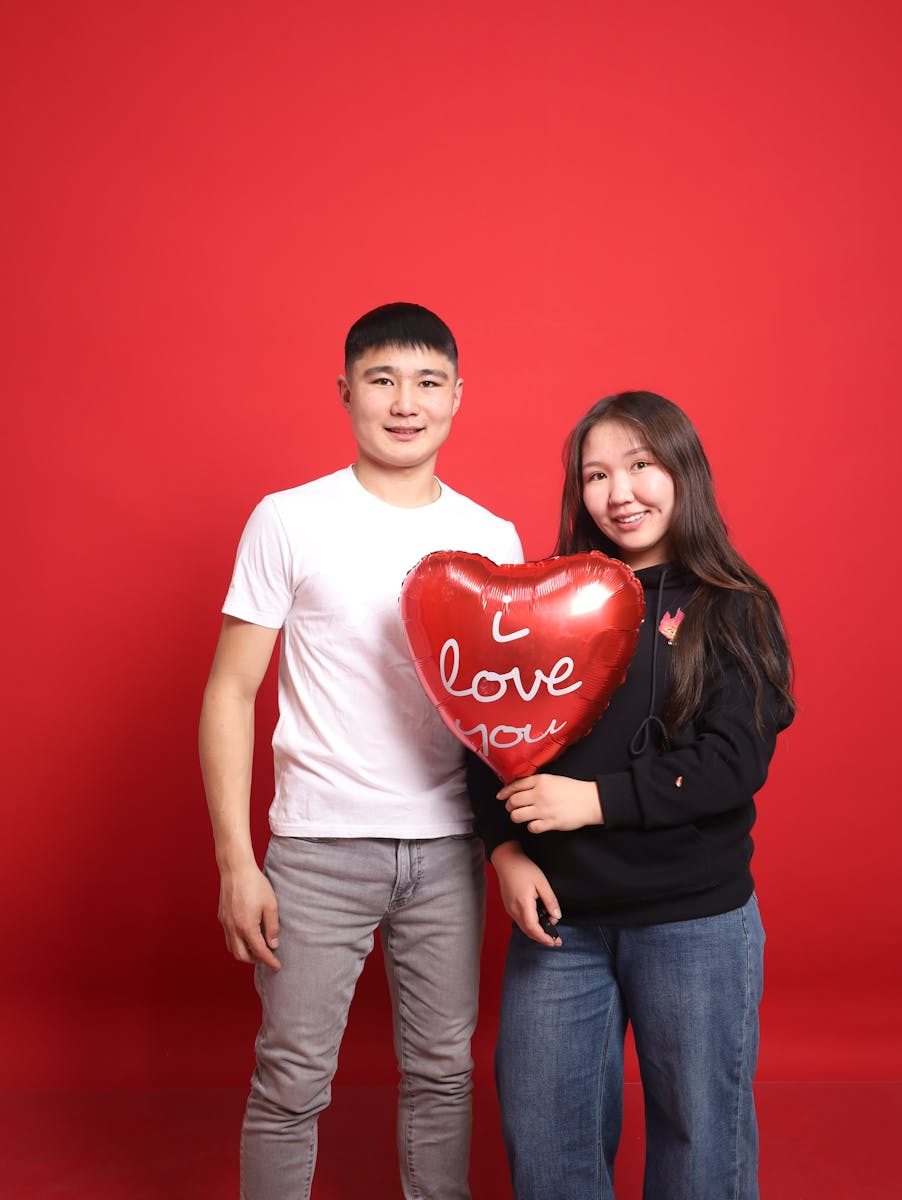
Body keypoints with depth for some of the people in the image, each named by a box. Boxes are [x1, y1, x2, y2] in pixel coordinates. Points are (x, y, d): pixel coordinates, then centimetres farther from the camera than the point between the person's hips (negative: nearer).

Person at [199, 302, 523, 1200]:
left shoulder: (493, 538, 6)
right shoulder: (289, 521, -3)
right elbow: (230, 693, -3)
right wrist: (235, 863, -8)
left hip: (450, 845, 3)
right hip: (321, 844, -3)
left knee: (442, 1069, 13)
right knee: (292, 1082, 4)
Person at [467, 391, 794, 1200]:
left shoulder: (733, 610, -4)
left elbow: (734, 762, -13)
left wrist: (596, 800, -19)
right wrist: (506, 850, -10)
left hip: (695, 920, -2)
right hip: (560, 916, 3)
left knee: (700, 1134, 12)